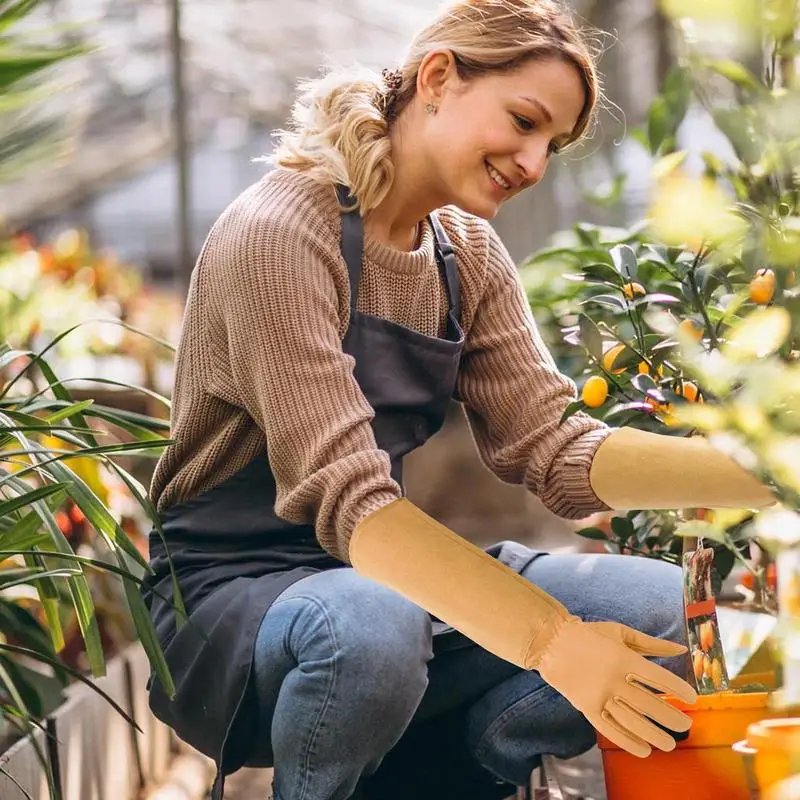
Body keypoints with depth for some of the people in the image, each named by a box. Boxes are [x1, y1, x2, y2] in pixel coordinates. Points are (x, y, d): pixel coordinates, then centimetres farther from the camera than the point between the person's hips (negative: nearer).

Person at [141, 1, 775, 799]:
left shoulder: (467, 257, 5)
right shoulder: (280, 232, -19)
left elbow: (549, 450, -6)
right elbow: (345, 497, -28)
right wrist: (550, 640, -38)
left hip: (380, 577, 7)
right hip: (229, 597, -6)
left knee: (658, 609, -12)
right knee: (372, 628, -39)